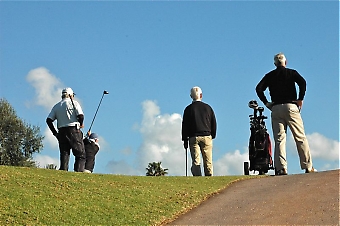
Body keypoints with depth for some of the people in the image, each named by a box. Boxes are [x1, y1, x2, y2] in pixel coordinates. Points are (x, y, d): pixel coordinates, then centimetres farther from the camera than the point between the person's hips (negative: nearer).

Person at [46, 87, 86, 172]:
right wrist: (80, 124, 10)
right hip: (73, 131, -5)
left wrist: (55, 132, 11)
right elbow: (80, 116, -9)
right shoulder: (74, 103, 4)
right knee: (81, 154, -1)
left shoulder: (56, 106, 17)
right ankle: (79, 171, -14)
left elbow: (48, 120, 8)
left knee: (64, 155, 6)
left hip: (61, 132, 5)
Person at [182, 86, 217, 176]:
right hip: (207, 136, 1)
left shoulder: (189, 109, 1)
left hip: (193, 137, -1)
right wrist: (212, 136, 19)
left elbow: (185, 125, 1)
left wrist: (185, 140, 6)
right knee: (208, 161, 4)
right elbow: (214, 123, 10)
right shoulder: (207, 107, 7)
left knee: (196, 161, -2)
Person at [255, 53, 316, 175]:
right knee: (301, 138, 0)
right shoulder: (291, 72, 9)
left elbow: (259, 88, 2)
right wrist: (300, 99, -2)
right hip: (291, 106, -2)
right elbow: (302, 82, -9)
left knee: (279, 140, -1)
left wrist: (266, 103, 6)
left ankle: (281, 168, -12)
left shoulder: (269, 76, 15)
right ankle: (308, 167, -3)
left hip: (275, 109, 2)